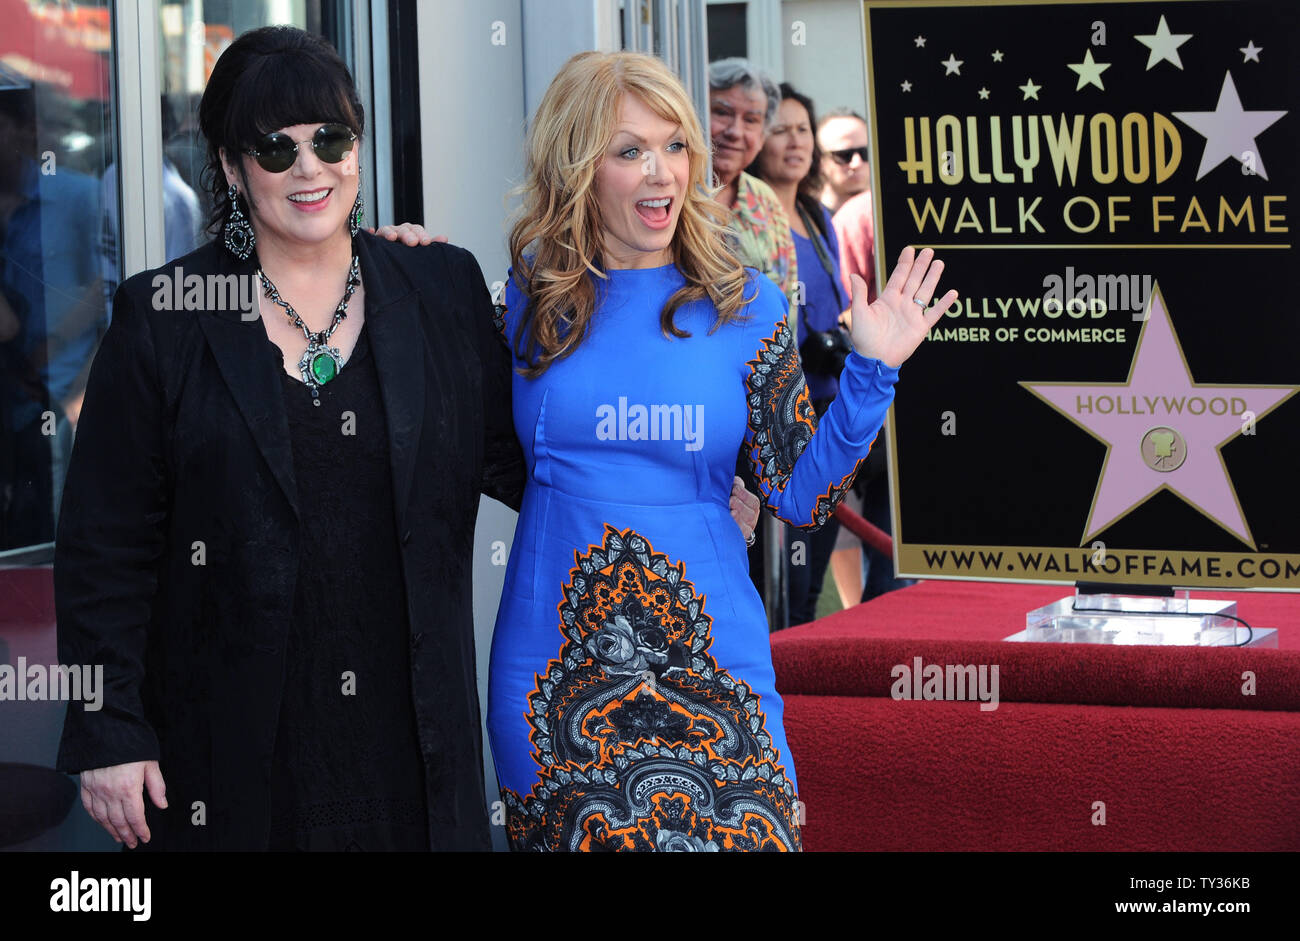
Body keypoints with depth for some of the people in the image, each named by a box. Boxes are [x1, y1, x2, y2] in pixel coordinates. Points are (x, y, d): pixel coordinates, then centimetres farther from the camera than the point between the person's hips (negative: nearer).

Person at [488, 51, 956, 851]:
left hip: (709, 655, -1)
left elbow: (801, 495, -1)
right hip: (553, 660, 1)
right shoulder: (534, 293, 2)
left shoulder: (744, 304, -1)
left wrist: (871, 374, -13)